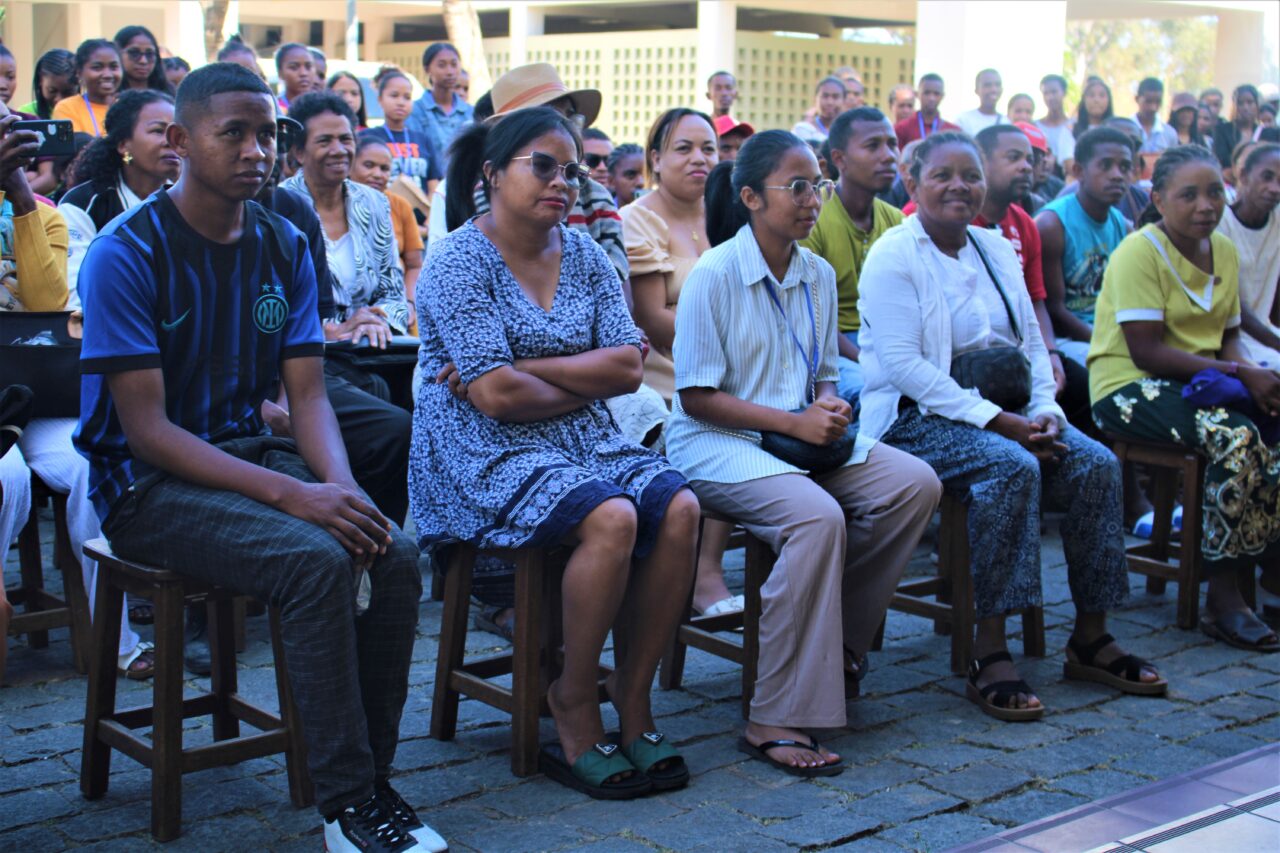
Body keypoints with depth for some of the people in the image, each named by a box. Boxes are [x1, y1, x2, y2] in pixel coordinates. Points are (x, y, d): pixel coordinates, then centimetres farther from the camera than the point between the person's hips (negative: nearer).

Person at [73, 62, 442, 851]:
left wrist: (341, 486, -18)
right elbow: (145, 430, -17)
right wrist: (290, 494, -27)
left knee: (395, 555, -20)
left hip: (249, 453, 6)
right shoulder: (127, 254, -13)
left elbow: (307, 393, 4)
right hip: (149, 483, -5)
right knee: (315, 560, -30)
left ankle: (372, 778, -7)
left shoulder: (284, 247, 6)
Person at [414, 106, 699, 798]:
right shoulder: (459, 262, -7)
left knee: (679, 507, -20)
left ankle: (633, 692, -9)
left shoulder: (585, 255, 11)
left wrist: (526, 368, -12)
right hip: (486, 456, -6)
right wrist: (588, 383, -4)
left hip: (583, 441, 6)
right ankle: (573, 703, -13)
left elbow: (628, 368, -1)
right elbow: (496, 395, -16)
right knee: (610, 517, -30)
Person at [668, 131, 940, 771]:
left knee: (915, 484, -13)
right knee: (817, 516, -34)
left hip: (801, 433, 7)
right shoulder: (715, 276, -13)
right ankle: (772, 721, -28)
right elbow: (696, 396, -14)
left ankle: (840, 638, 2)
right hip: (717, 444, -7)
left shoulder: (818, 275, 8)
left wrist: (830, 407, -7)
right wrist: (793, 422, -21)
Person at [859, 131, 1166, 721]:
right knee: (1011, 467, -33)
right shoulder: (894, 256, -8)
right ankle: (988, 658, -28)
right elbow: (903, 366, -18)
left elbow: (1031, 343, 14)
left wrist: (1043, 412, -7)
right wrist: (999, 423, -22)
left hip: (1004, 413, 7)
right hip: (915, 418, -7)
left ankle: (1090, 638, -1)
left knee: (1096, 463, -14)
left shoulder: (997, 250, 16)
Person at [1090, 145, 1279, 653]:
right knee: (1237, 437, -31)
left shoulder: (1225, 251, 11)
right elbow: (1147, 352, -19)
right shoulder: (1139, 251, -12)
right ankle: (1223, 599, -24)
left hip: (1200, 380, 7)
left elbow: (1229, 337, 11)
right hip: (1129, 388, -7)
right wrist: (1239, 373, -22)